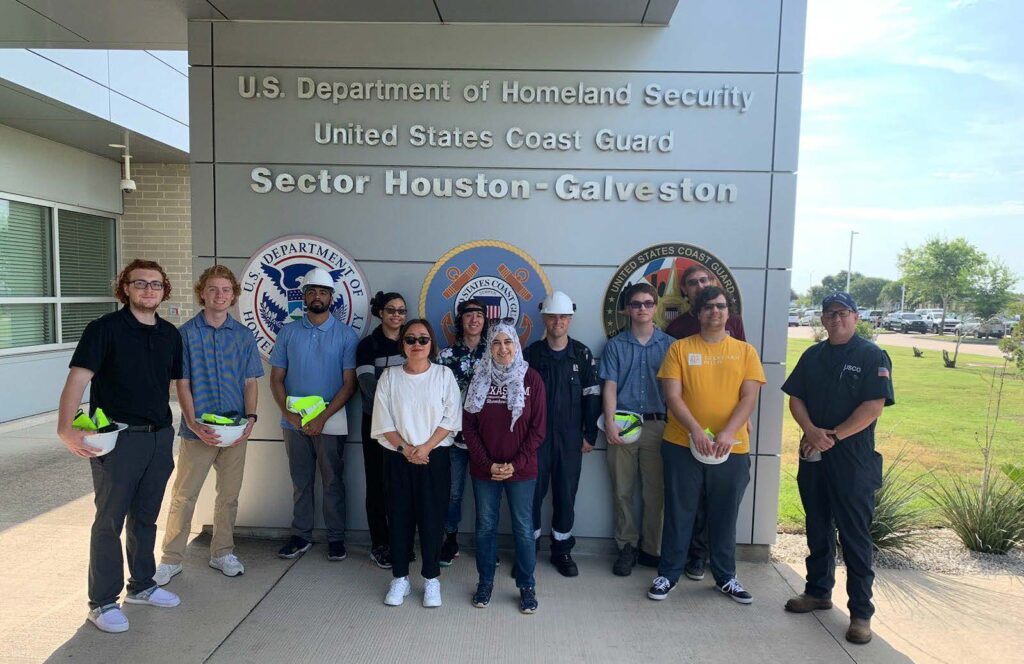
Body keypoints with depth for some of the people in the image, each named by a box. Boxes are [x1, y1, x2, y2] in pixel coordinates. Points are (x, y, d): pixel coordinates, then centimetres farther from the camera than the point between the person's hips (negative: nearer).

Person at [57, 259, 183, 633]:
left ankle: (141, 585, 33)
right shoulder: (105, 329, -9)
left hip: (159, 436, 5)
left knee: (145, 518, 17)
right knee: (109, 521, 5)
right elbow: (78, 378, -17)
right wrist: (66, 428, -29)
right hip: (118, 438, -5)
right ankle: (103, 602, 19)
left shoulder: (170, 335, 8)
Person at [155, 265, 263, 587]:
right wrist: (194, 424, -15)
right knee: (184, 495, 6)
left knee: (229, 494, 13)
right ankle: (171, 559, 22)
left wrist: (250, 417, -9)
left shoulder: (243, 335, 4)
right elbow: (182, 384, -5)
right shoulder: (186, 333, -4)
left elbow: (250, 382, 5)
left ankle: (222, 552, 28)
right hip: (198, 430, -2)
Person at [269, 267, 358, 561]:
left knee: (333, 481, 7)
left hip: (330, 421, -2)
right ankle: (301, 535, 26)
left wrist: (323, 417, -14)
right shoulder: (288, 332, 5)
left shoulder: (346, 335, -3)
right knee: (301, 481, 13)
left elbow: (349, 383, -6)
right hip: (294, 420, 2)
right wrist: (290, 414, -8)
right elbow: (276, 378, 5)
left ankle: (336, 537, 19)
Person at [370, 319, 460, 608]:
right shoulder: (390, 376, 1)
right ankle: (399, 578, 24)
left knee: (432, 517, 4)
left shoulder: (444, 375, -2)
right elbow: (383, 422, -1)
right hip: (398, 457, 1)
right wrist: (405, 448, -12)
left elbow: (451, 419, -5)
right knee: (399, 516, 8)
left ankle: (431, 578, 21)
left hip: (435, 457, -1)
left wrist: (425, 447, -14)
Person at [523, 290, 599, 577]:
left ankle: (562, 550, 25)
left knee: (566, 494, 8)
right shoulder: (530, 354, 1)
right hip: (536, 436, 0)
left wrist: (590, 434, 1)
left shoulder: (582, 354, 2)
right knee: (533, 493, 4)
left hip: (570, 438, 1)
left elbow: (591, 396, 4)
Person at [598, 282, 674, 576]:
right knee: (622, 491, 5)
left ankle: (651, 549, 21)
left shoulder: (668, 344, 6)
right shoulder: (615, 345, 6)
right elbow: (609, 387, 1)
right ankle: (627, 547, 19)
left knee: (655, 492, 6)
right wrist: (610, 424, -10)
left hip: (657, 425, 0)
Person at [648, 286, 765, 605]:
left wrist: (727, 433, -16)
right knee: (679, 514, 8)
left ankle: (726, 577, 31)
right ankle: (668, 574, 23)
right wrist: (696, 430, -18)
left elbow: (749, 397, -3)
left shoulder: (745, 351, 5)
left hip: (732, 448, 1)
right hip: (682, 445, -1)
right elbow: (672, 396, -6)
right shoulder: (680, 348, 0)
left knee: (725, 516, 14)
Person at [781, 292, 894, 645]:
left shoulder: (872, 356, -6)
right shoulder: (812, 355, 10)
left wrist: (834, 436, -17)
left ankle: (861, 612, 12)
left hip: (853, 459, -5)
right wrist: (811, 430, -11)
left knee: (855, 535, 1)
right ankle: (818, 591, 30)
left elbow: (874, 406, -14)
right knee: (818, 528, 15)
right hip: (813, 454, 5)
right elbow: (795, 398, 7)